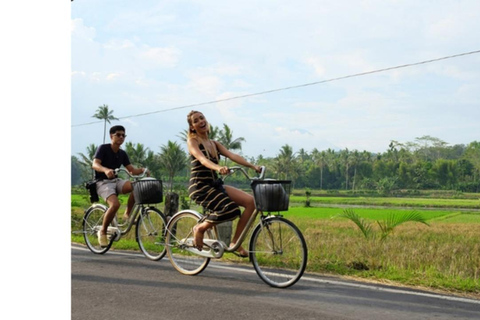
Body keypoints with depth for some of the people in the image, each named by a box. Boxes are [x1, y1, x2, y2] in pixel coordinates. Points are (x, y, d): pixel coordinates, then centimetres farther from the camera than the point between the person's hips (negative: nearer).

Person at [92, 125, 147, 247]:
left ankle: (127, 214, -9)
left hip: (116, 181, 5)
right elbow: (95, 164, -21)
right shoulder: (103, 148, -6)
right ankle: (103, 232, -12)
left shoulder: (122, 154, 11)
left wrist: (142, 170, -14)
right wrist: (106, 170, -42)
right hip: (103, 182, -5)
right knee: (115, 204, -32)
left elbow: (132, 170, 8)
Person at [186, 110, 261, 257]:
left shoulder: (214, 144, 17)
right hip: (199, 186, -7)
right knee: (228, 209, -30)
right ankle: (200, 228, -3)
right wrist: (217, 167, -40)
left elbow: (232, 155, 3)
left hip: (215, 185, 7)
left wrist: (252, 166, -11)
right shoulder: (192, 141, -1)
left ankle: (235, 243, -5)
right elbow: (202, 159, -21)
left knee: (250, 201, -11)